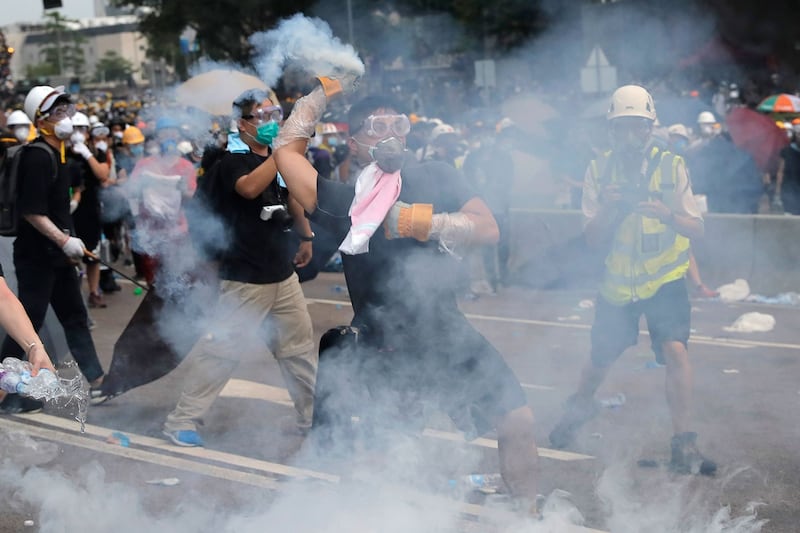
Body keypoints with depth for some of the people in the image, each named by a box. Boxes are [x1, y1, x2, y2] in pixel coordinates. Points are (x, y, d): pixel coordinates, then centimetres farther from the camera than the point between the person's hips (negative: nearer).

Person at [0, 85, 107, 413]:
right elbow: (31, 211, -24)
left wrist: (69, 242, 18)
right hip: (36, 256, -10)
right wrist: (64, 241, -24)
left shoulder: (57, 153, 11)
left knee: (75, 317, 15)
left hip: (56, 254, 10)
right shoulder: (37, 156, -19)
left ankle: (96, 381, 24)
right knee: (27, 324, -3)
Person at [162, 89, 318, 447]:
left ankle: (312, 415, 28)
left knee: (300, 346, 14)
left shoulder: (278, 159, 10)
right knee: (221, 348, -7)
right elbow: (249, 187, -34)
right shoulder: (232, 161, -12)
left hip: (282, 274, 8)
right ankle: (182, 421, 3)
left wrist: (306, 235, 31)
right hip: (245, 279, -8)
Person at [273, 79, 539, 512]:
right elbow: (286, 151, -4)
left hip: (448, 337, 1)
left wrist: (425, 222, -21)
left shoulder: (435, 177, 1)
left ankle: (528, 514, 18)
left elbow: (487, 228, -9)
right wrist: (320, 95, 2)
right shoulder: (343, 202, -1)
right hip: (379, 348, -1)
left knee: (517, 422, -2)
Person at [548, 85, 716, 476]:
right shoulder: (599, 170, -6)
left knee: (675, 350, -21)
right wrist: (607, 207, -28)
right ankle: (580, 405, 46)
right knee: (600, 361, 13)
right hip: (617, 282, 2)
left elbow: (696, 230, -15)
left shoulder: (670, 166, -11)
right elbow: (592, 239, -8)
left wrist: (666, 213, -35)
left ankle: (683, 446, -12)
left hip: (665, 279, -2)